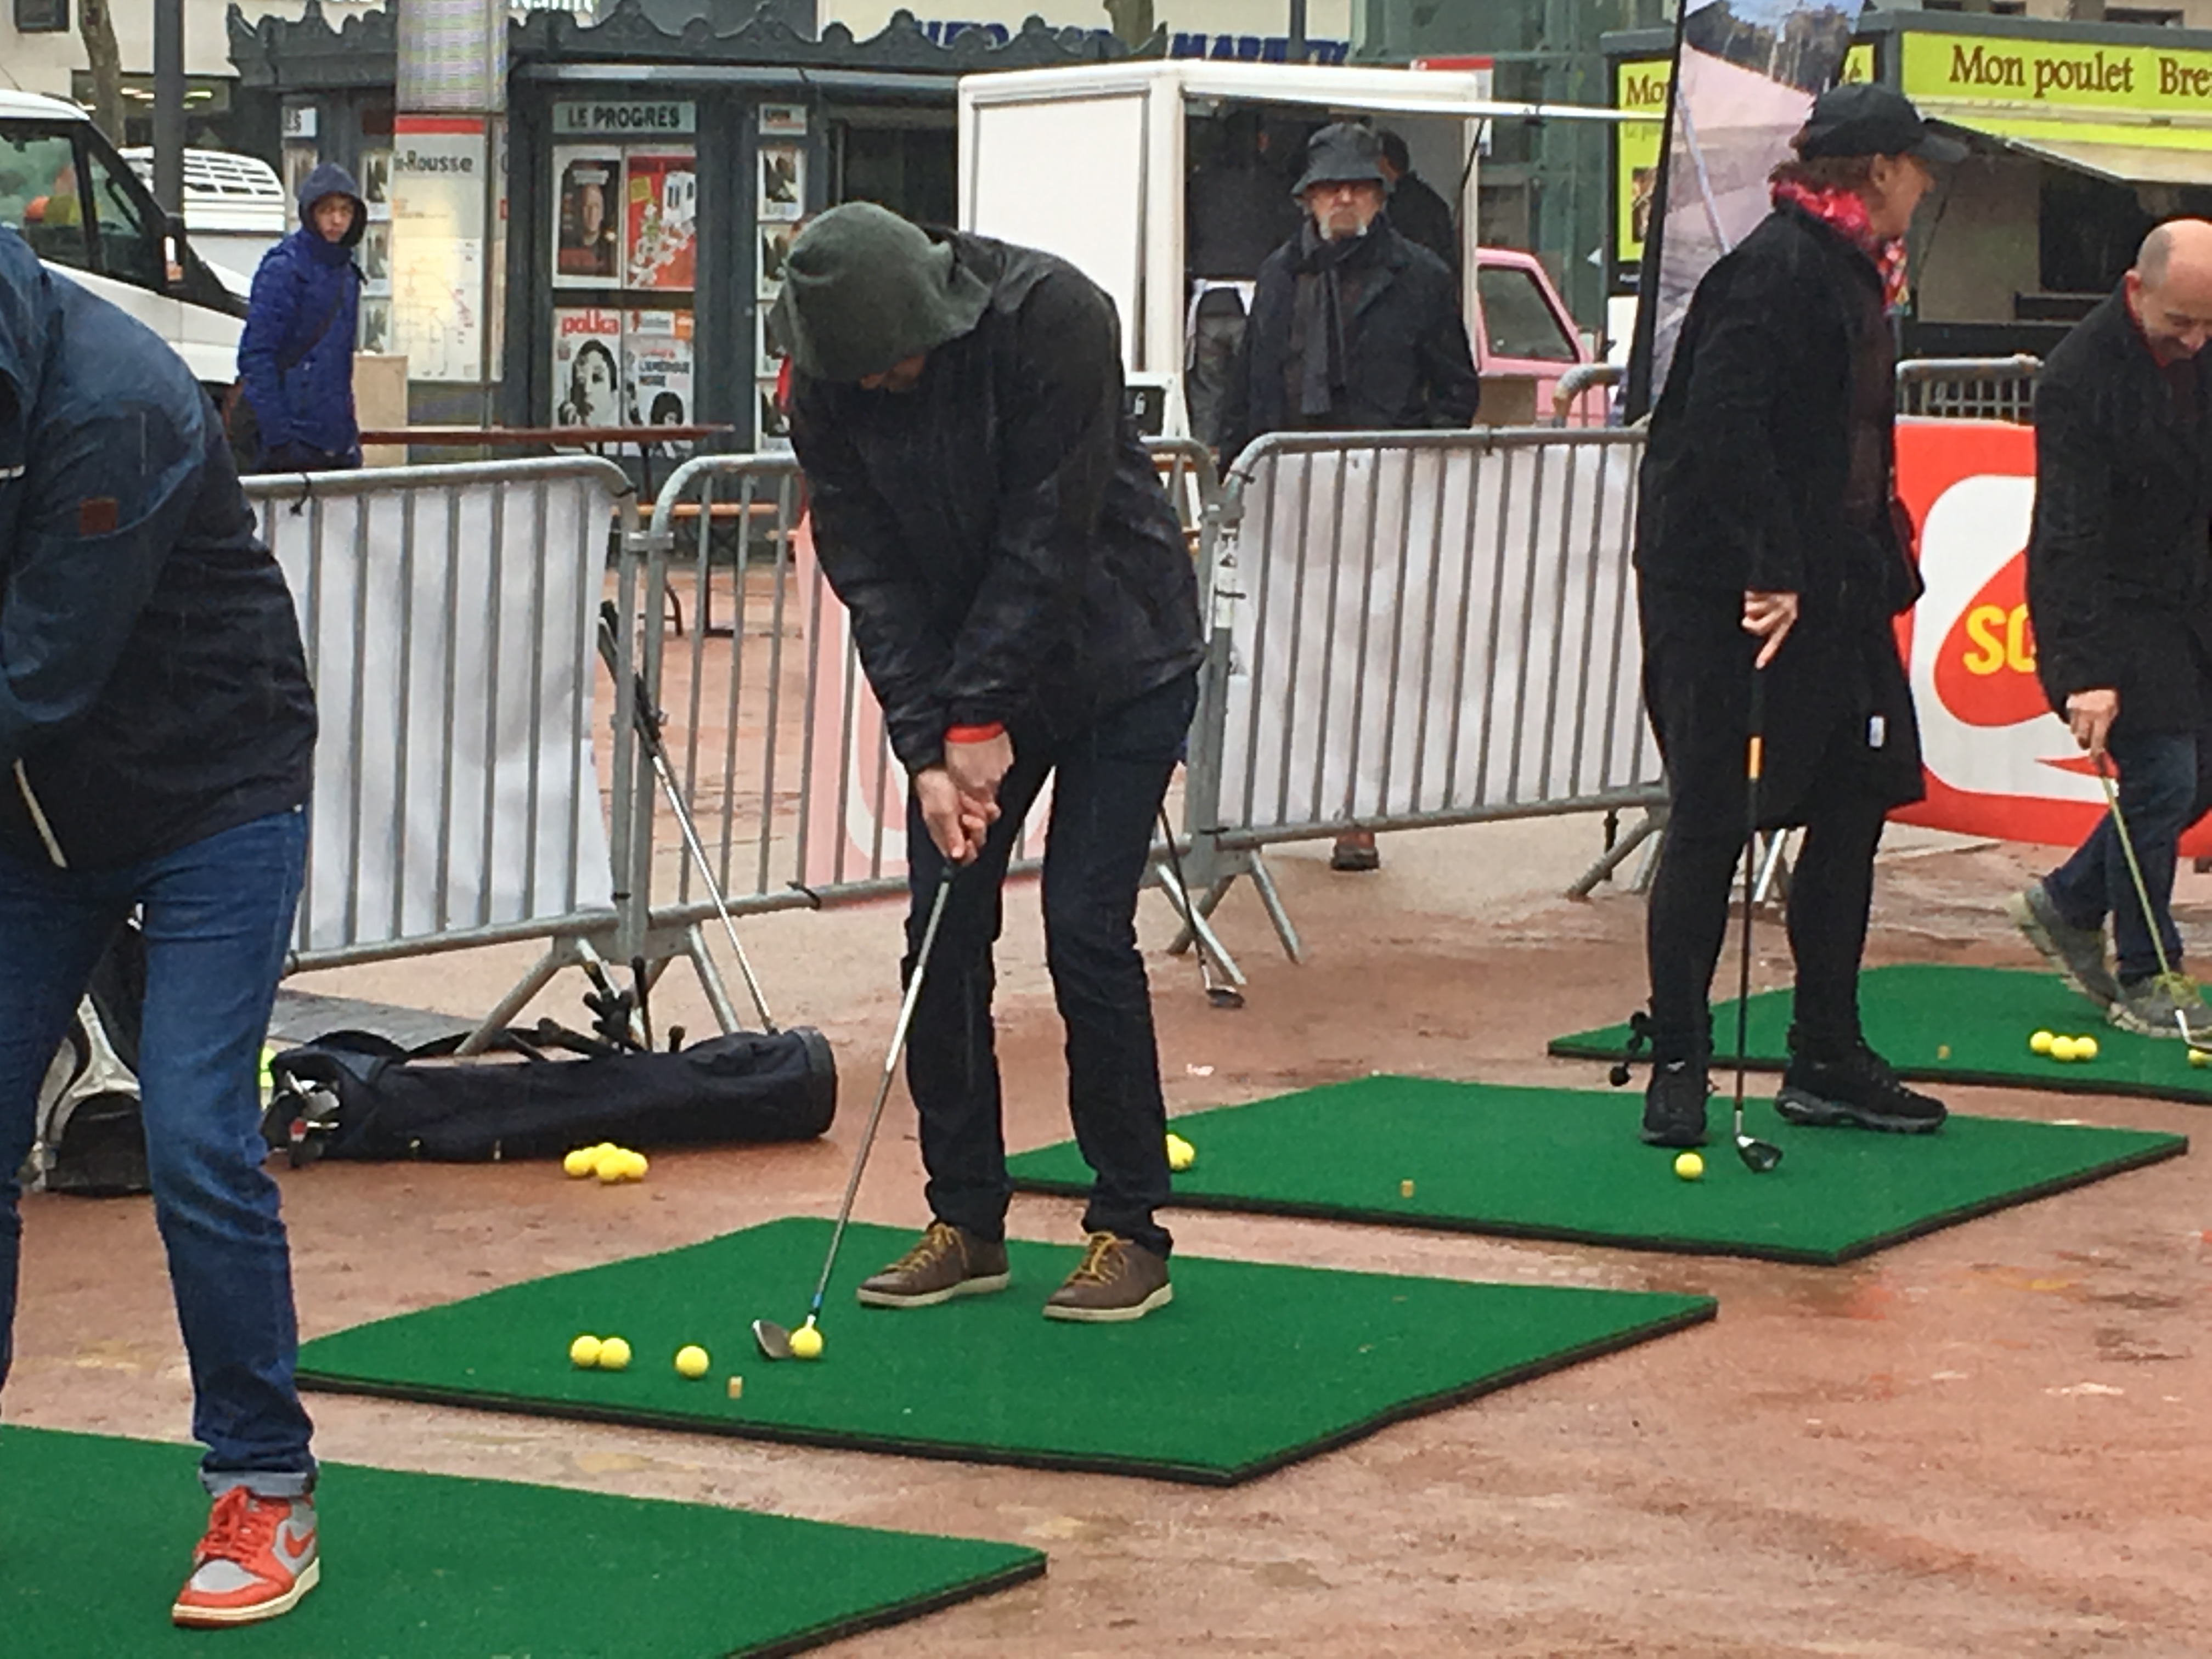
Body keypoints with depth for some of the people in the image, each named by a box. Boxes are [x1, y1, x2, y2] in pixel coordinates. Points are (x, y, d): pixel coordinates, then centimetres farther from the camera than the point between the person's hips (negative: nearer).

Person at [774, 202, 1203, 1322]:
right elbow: (868, 571, -10)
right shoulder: (827, 384, -12)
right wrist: (927, 749, -18)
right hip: (963, 681, 5)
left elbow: (1049, 536, -24)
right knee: (942, 937, -1)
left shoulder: (1051, 318, -26)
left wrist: (985, 719, -21)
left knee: (1086, 933, -11)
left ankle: (1130, 1231, 1)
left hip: (1117, 658, -5)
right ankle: (966, 1223, 12)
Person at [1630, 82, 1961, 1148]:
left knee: (1853, 801, 11)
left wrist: (1880, 568, 12)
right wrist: (1767, 571, -26)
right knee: (1711, 820, -3)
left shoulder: (1850, 273, 15)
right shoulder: (1778, 269, -16)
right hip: (1723, 589, -10)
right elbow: (1723, 424, -24)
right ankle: (1677, 1067, 5)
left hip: (1825, 585, 10)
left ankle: (1827, 1060, 19)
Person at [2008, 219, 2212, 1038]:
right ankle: (2144, 982, 3)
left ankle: (2066, 903, 27)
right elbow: (2069, 534, -24)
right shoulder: (2080, 376, -22)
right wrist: (2085, 674, -28)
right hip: (2108, 609, -8)